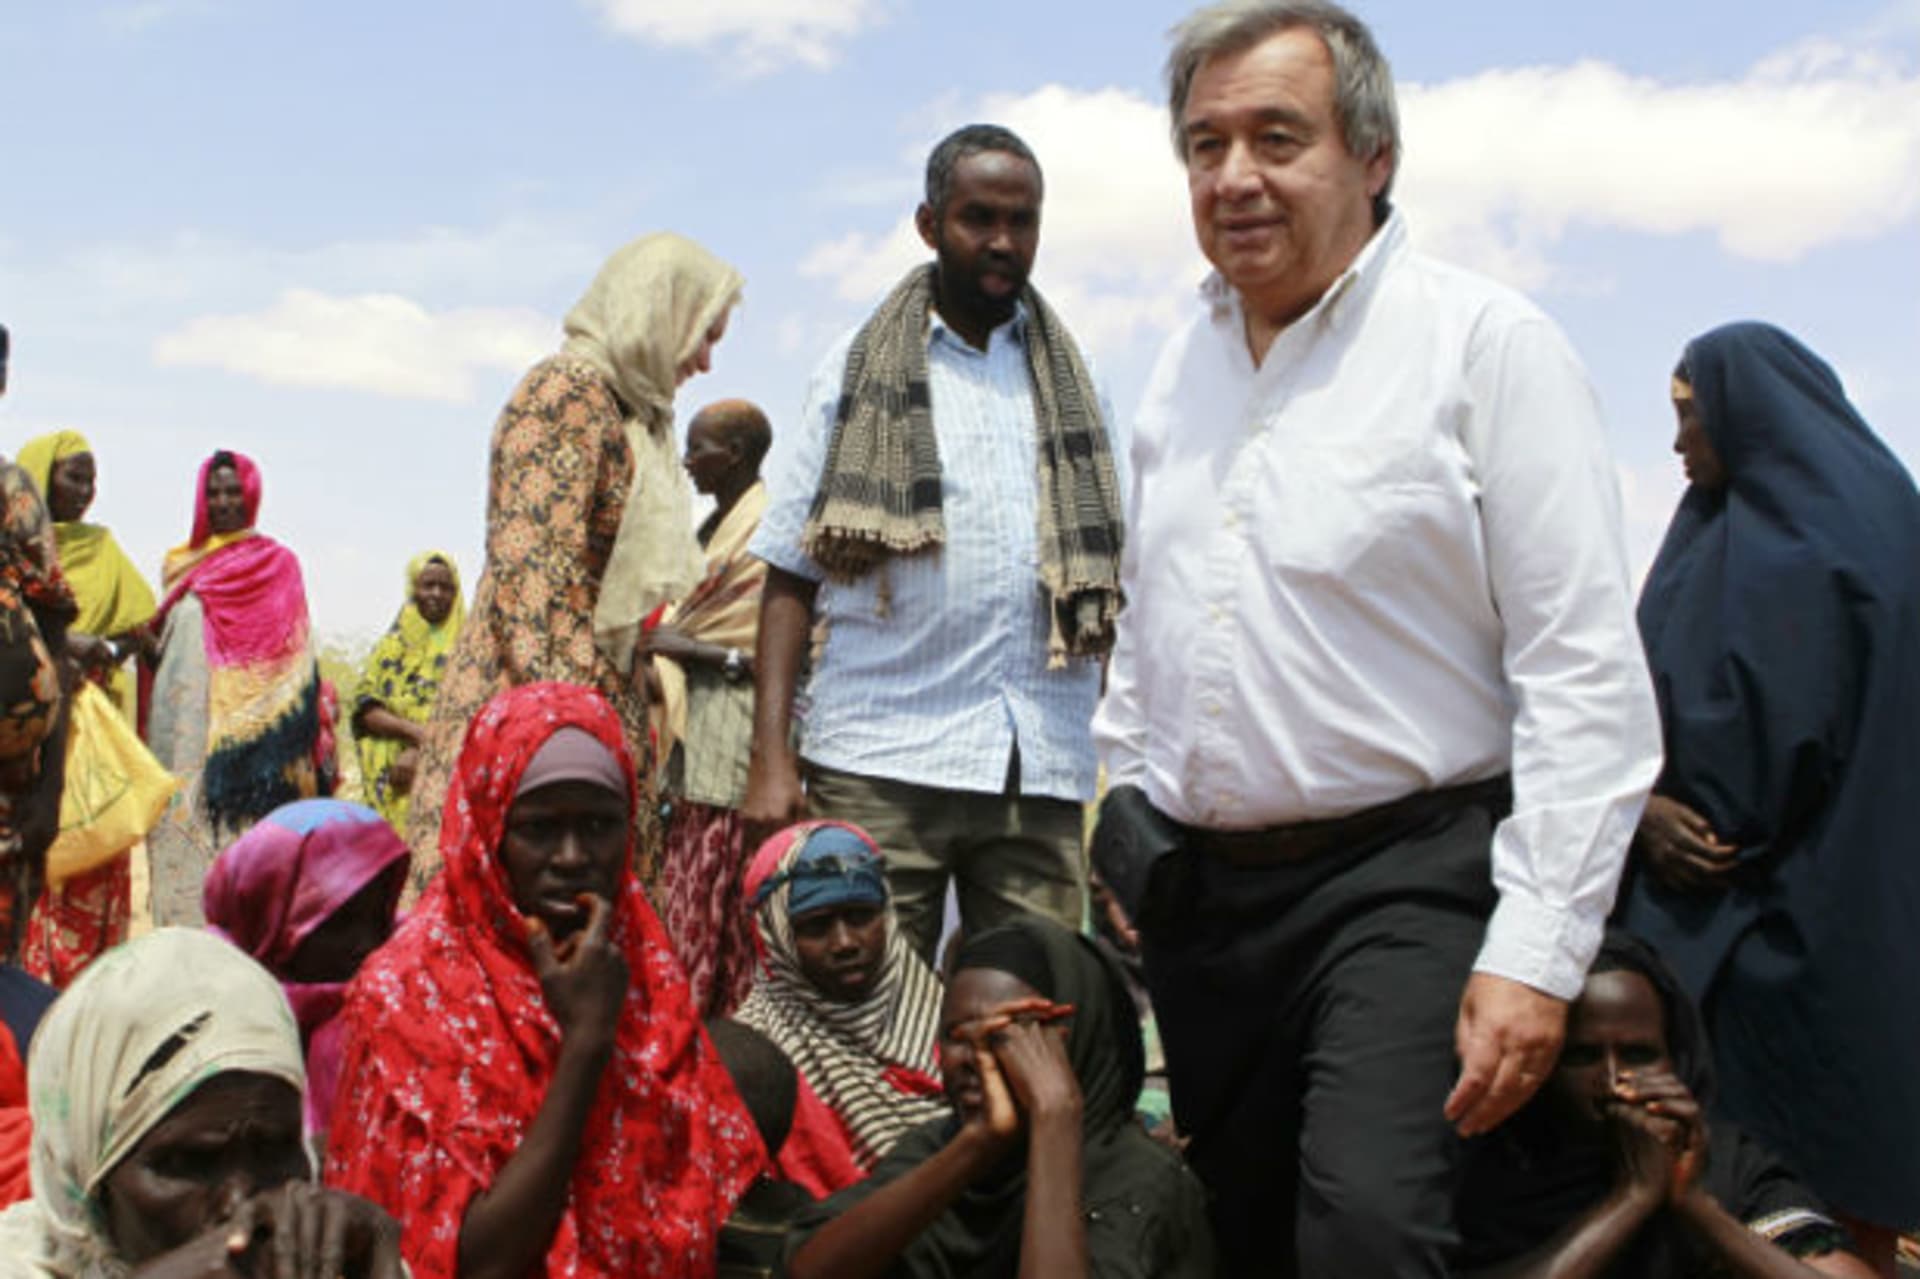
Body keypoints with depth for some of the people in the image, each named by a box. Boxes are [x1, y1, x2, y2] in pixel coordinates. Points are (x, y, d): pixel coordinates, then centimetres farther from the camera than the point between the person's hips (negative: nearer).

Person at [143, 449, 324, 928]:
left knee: (242, 827, -9)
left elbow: (294, 655, 1)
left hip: (243, 720, -4)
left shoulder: (277, 564, 6)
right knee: (181, 817, -2)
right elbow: (158, 637, 23)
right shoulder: (179, 563, 19)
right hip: (182, 719, 4)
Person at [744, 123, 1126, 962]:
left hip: (1042, 766, 2)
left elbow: (1107, 584, 14)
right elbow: (791, 577, 6)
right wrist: (772, 756, -5)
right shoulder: (861, 371, 10)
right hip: (881, 763, -2)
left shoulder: (1068, 381, 16)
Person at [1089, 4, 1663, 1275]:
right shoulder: (1183, 363, 11)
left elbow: (1587, 679, -14)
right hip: (1198, 887, 6)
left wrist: (1535, 951, -19)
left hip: (1404, 879, -6)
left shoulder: (1488, 343, -9)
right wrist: (1127, 859, 17)